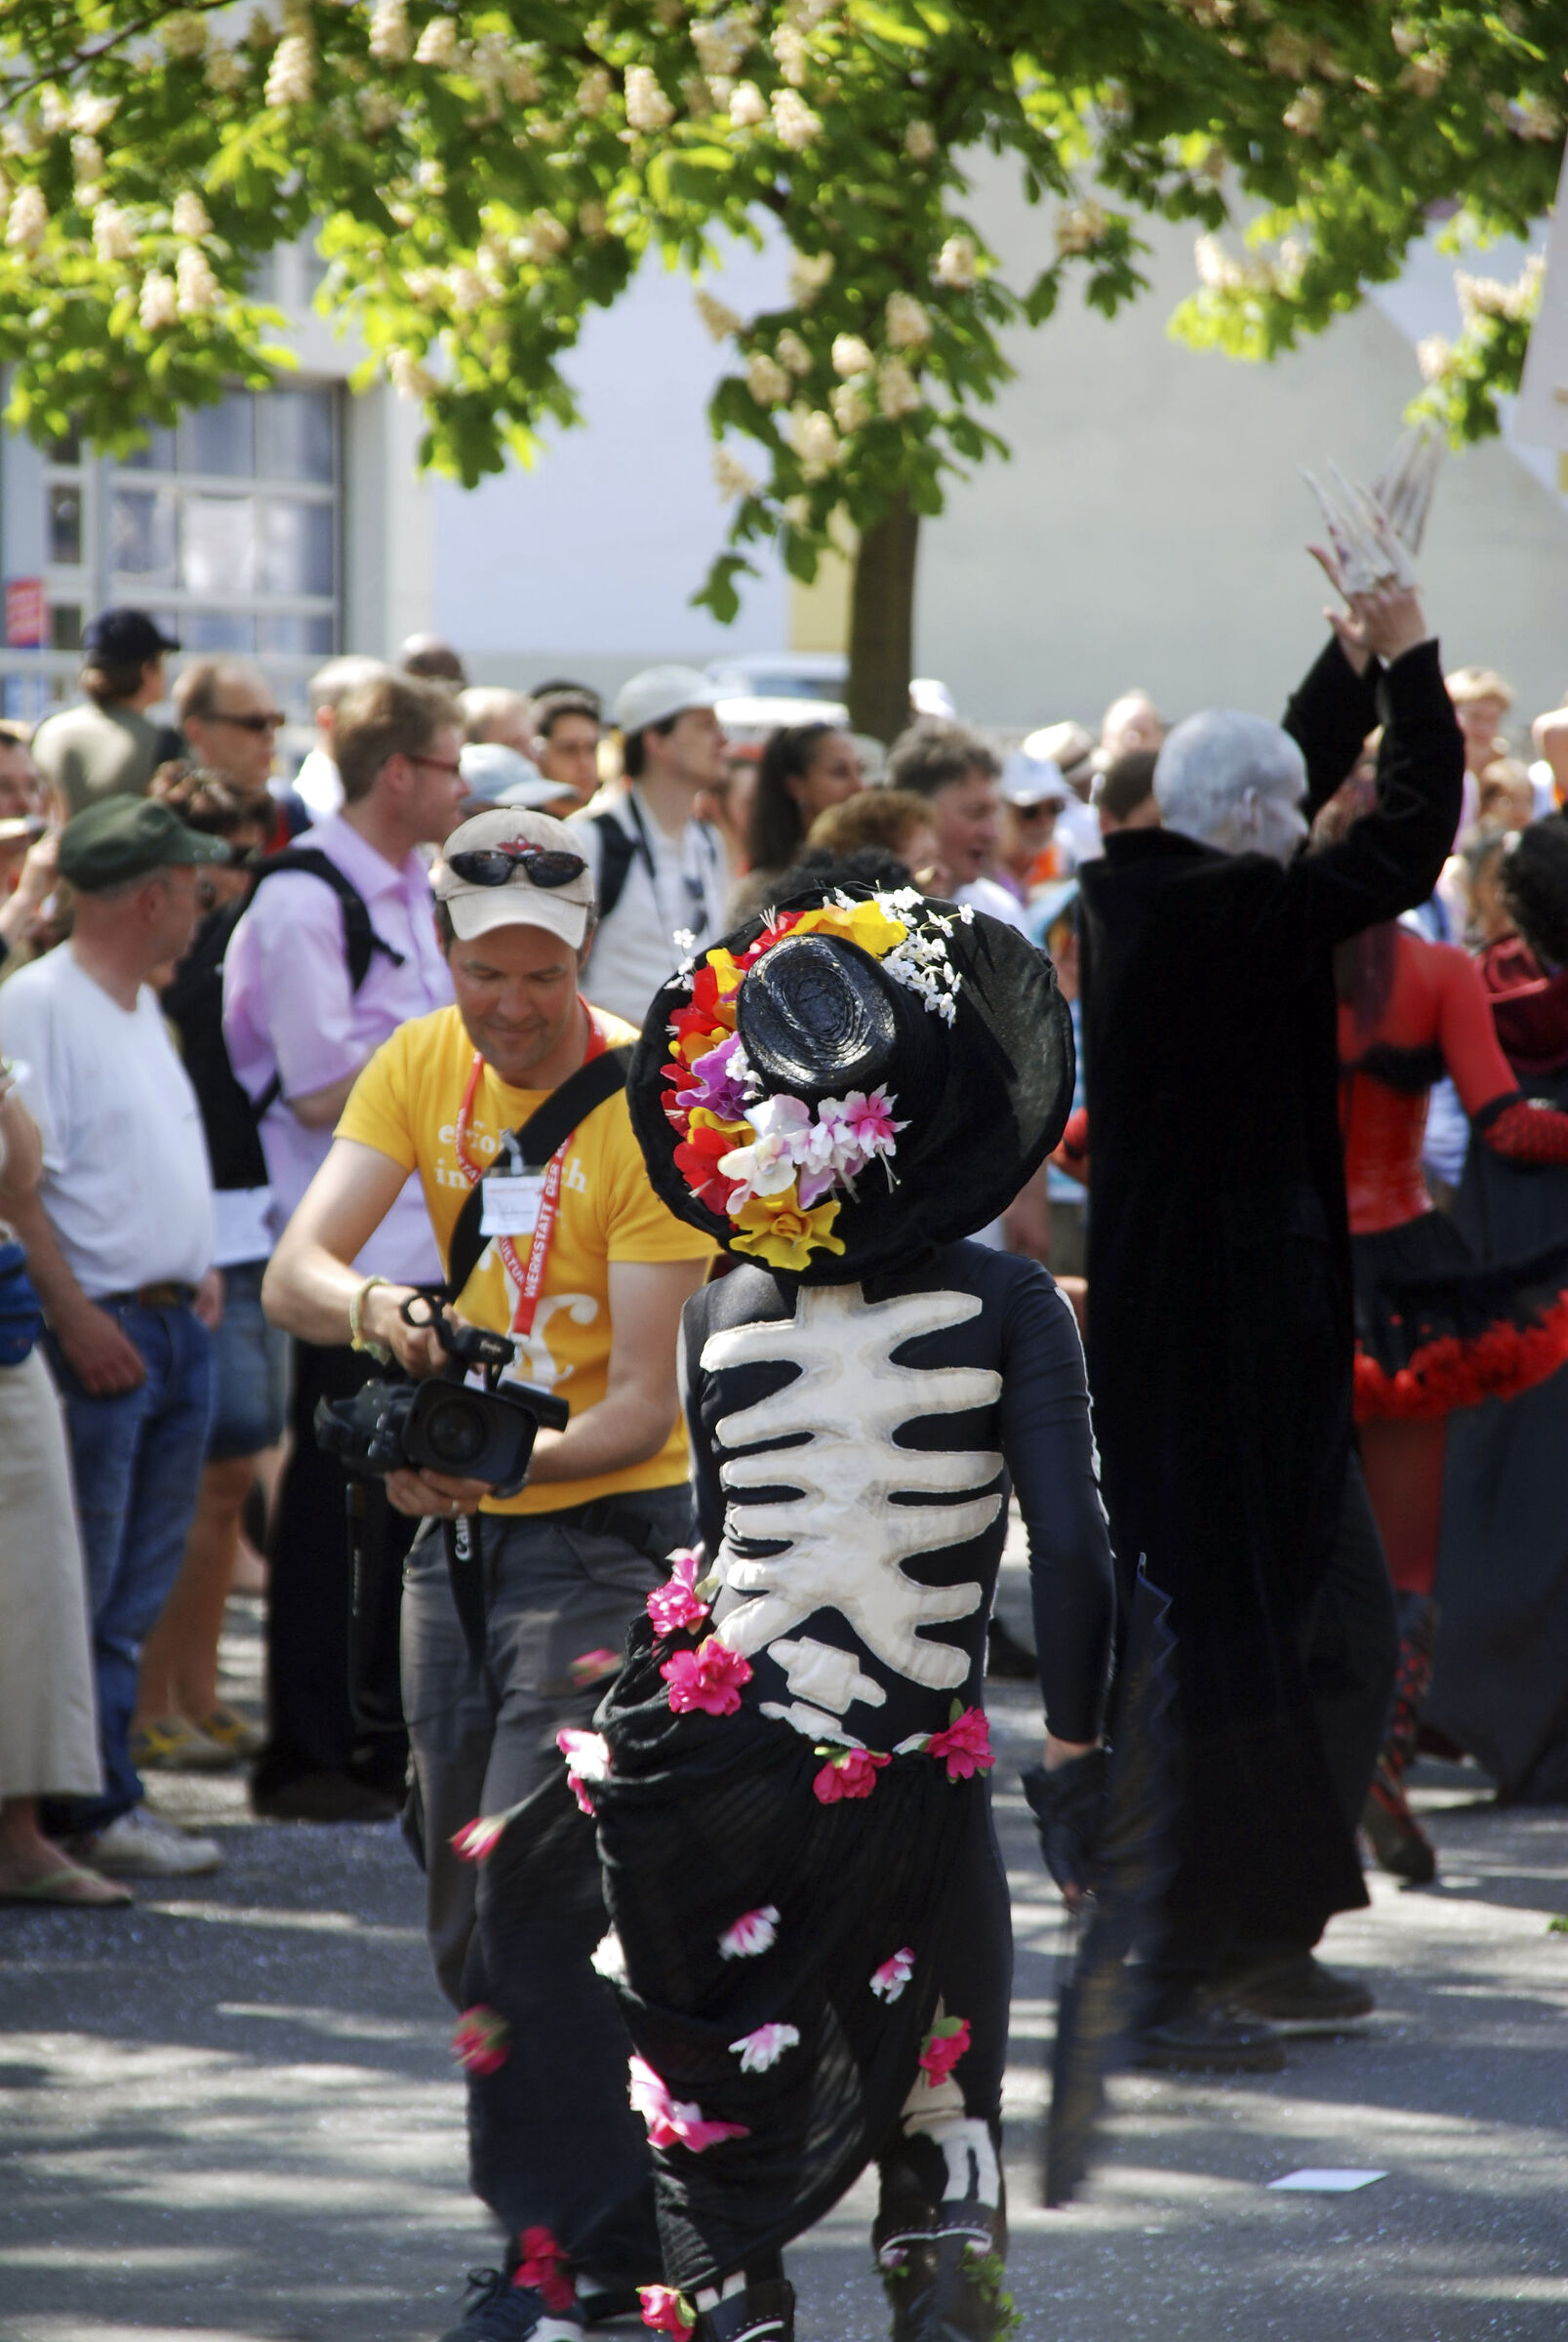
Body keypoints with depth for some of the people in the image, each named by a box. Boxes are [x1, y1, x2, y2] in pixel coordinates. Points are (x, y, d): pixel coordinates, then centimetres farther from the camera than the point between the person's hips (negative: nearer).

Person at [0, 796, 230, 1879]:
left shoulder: (143, 1005, 16)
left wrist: (200, 1266, 16)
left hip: (179, 1327, 9)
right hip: (100, 1330, -9)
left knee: (139, 1588, 10)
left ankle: (103, 1797, 15)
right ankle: (89, 1808, -2)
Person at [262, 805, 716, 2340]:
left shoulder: (643, 1107, -18)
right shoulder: (420, 1067, -1)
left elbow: (643, 1404, -20)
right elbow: (292, 1273, -10)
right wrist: (367, 1307, -33)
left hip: (604, 1522, -7)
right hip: (456, 1528, 7)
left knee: (533, 1872, -19)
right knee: (467, 1909, 11)